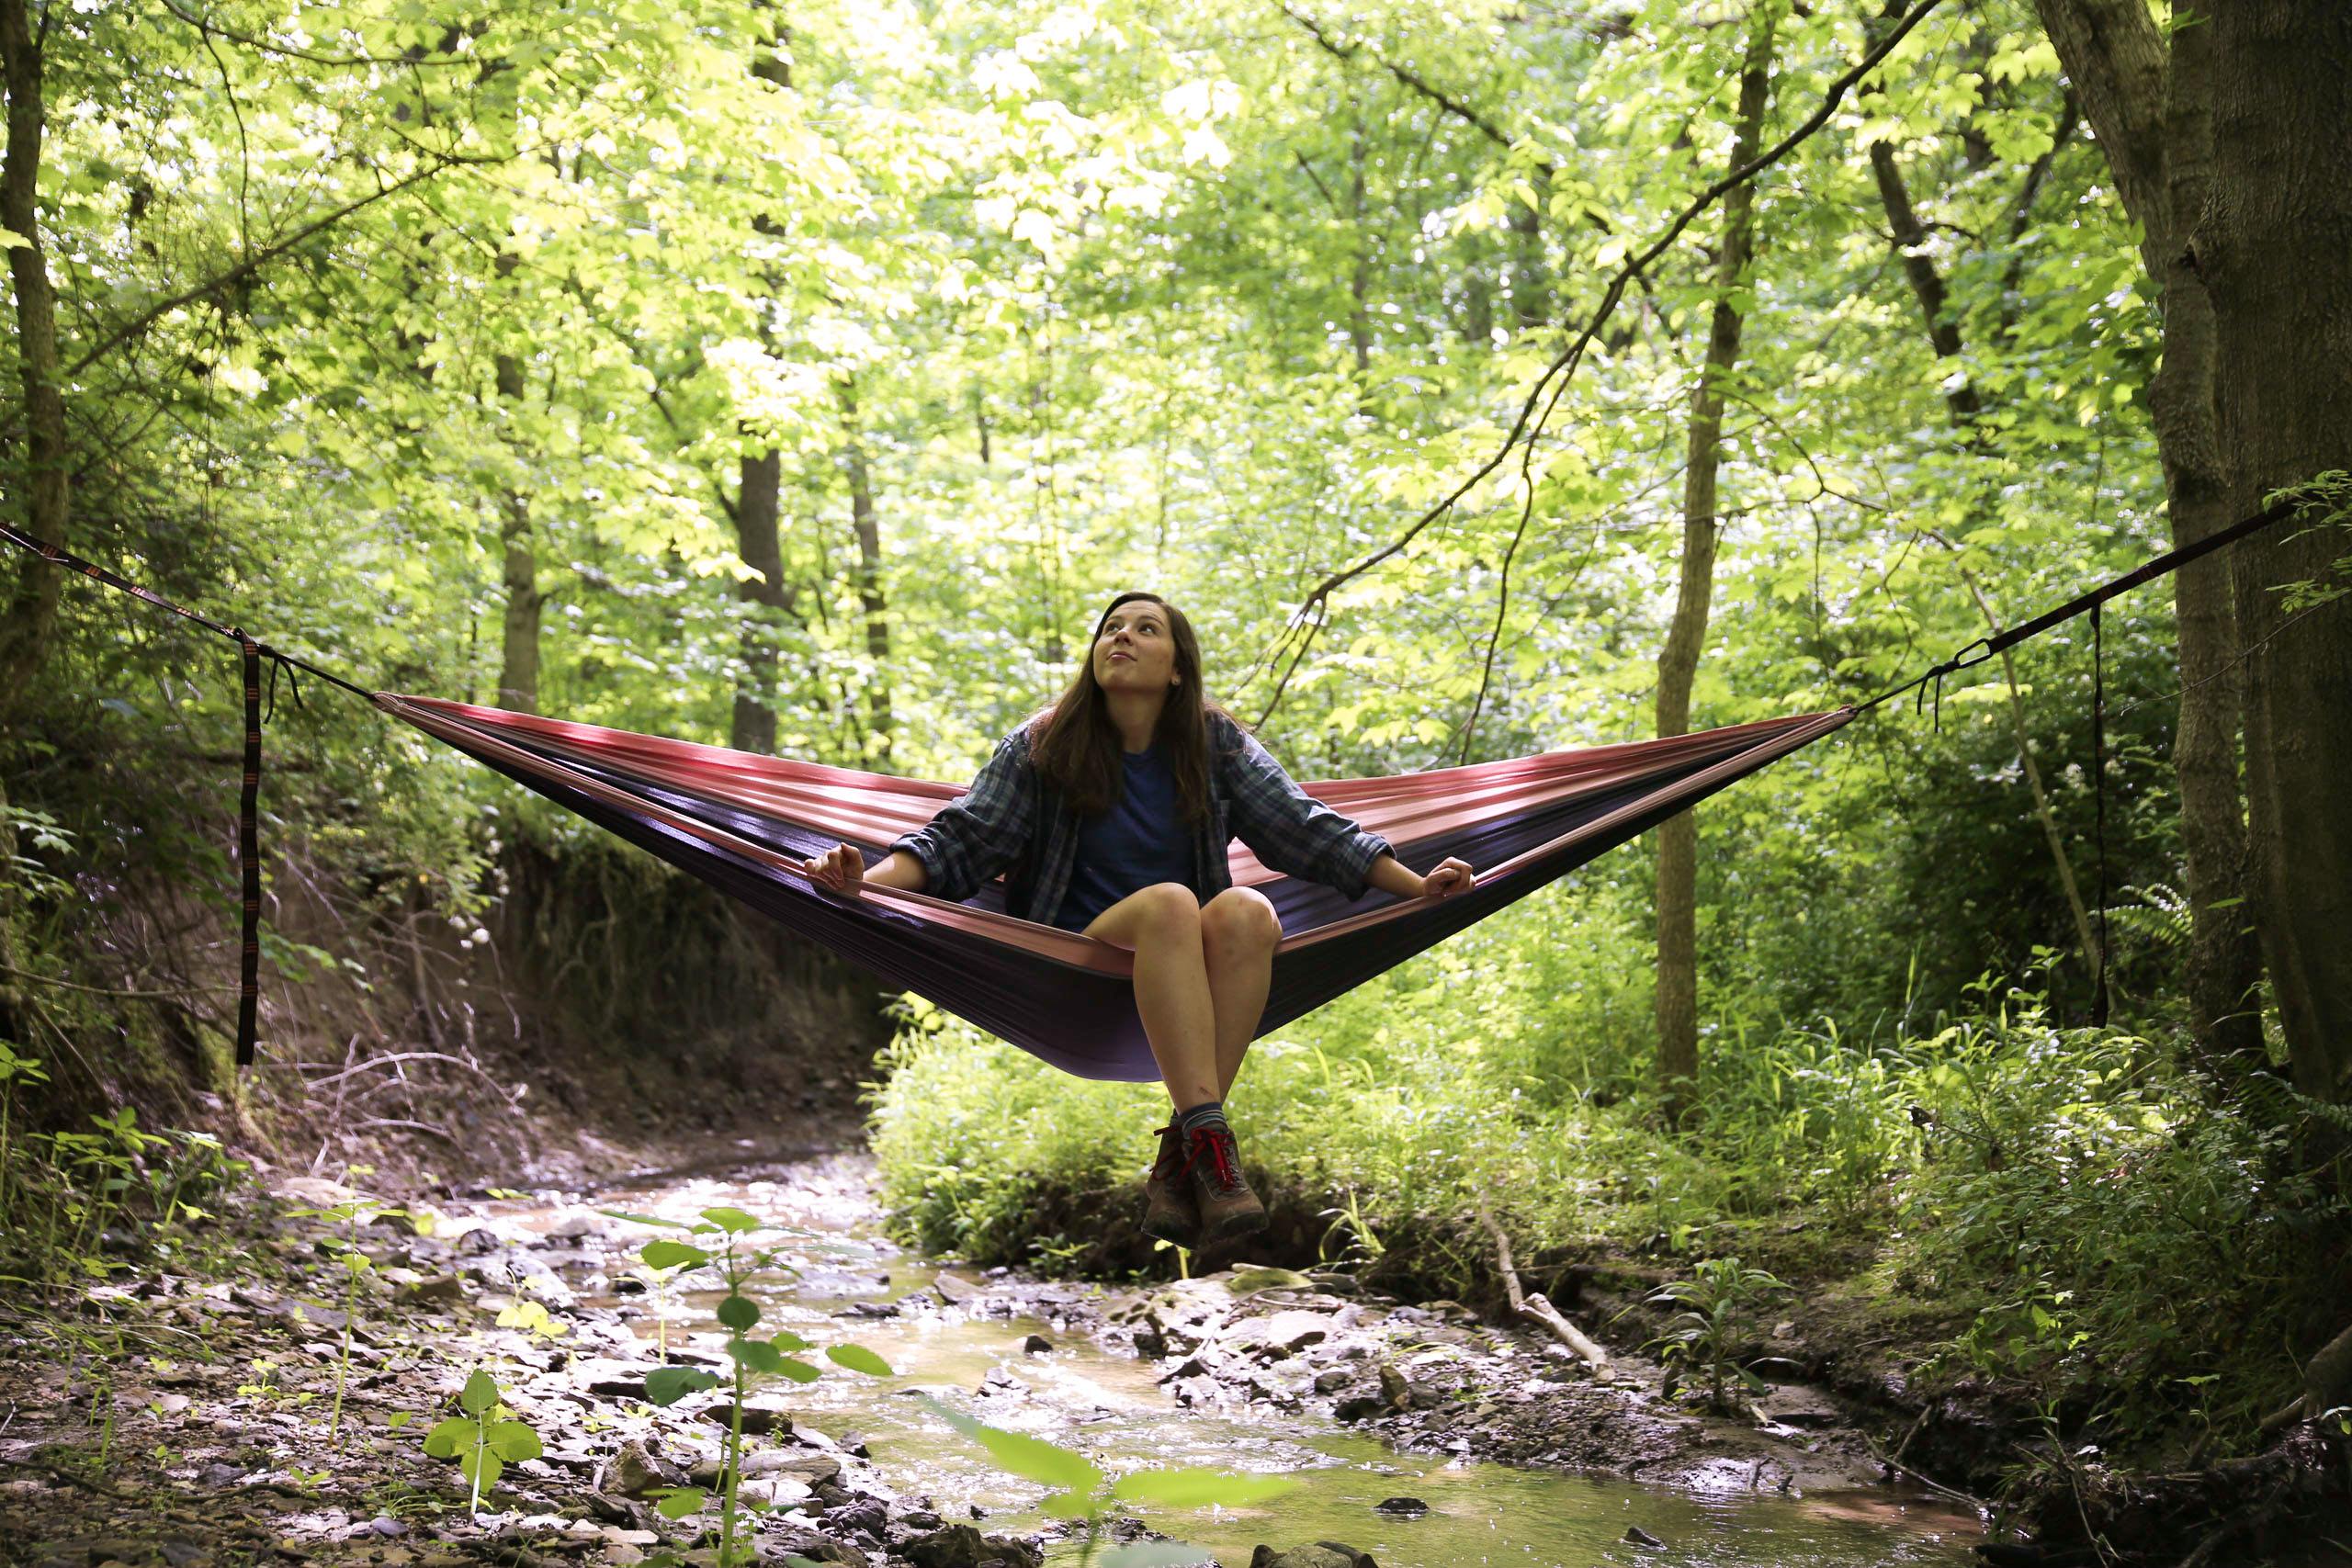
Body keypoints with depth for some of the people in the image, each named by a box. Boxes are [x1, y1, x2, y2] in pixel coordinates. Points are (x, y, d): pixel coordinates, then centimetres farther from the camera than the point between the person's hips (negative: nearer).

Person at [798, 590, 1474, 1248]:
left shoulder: (1217, 744, 10)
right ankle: (1208, 1138, -44)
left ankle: (1177, 1162, -35)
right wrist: (869, 882, -16)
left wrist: (1418, 886, 1)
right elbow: (963, 838, 2)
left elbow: (1305, 829, 10)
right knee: (1167, 901, -34)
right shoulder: (1042, 747, 6)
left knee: (1247, 911, -33)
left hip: (1187, 978, 2)